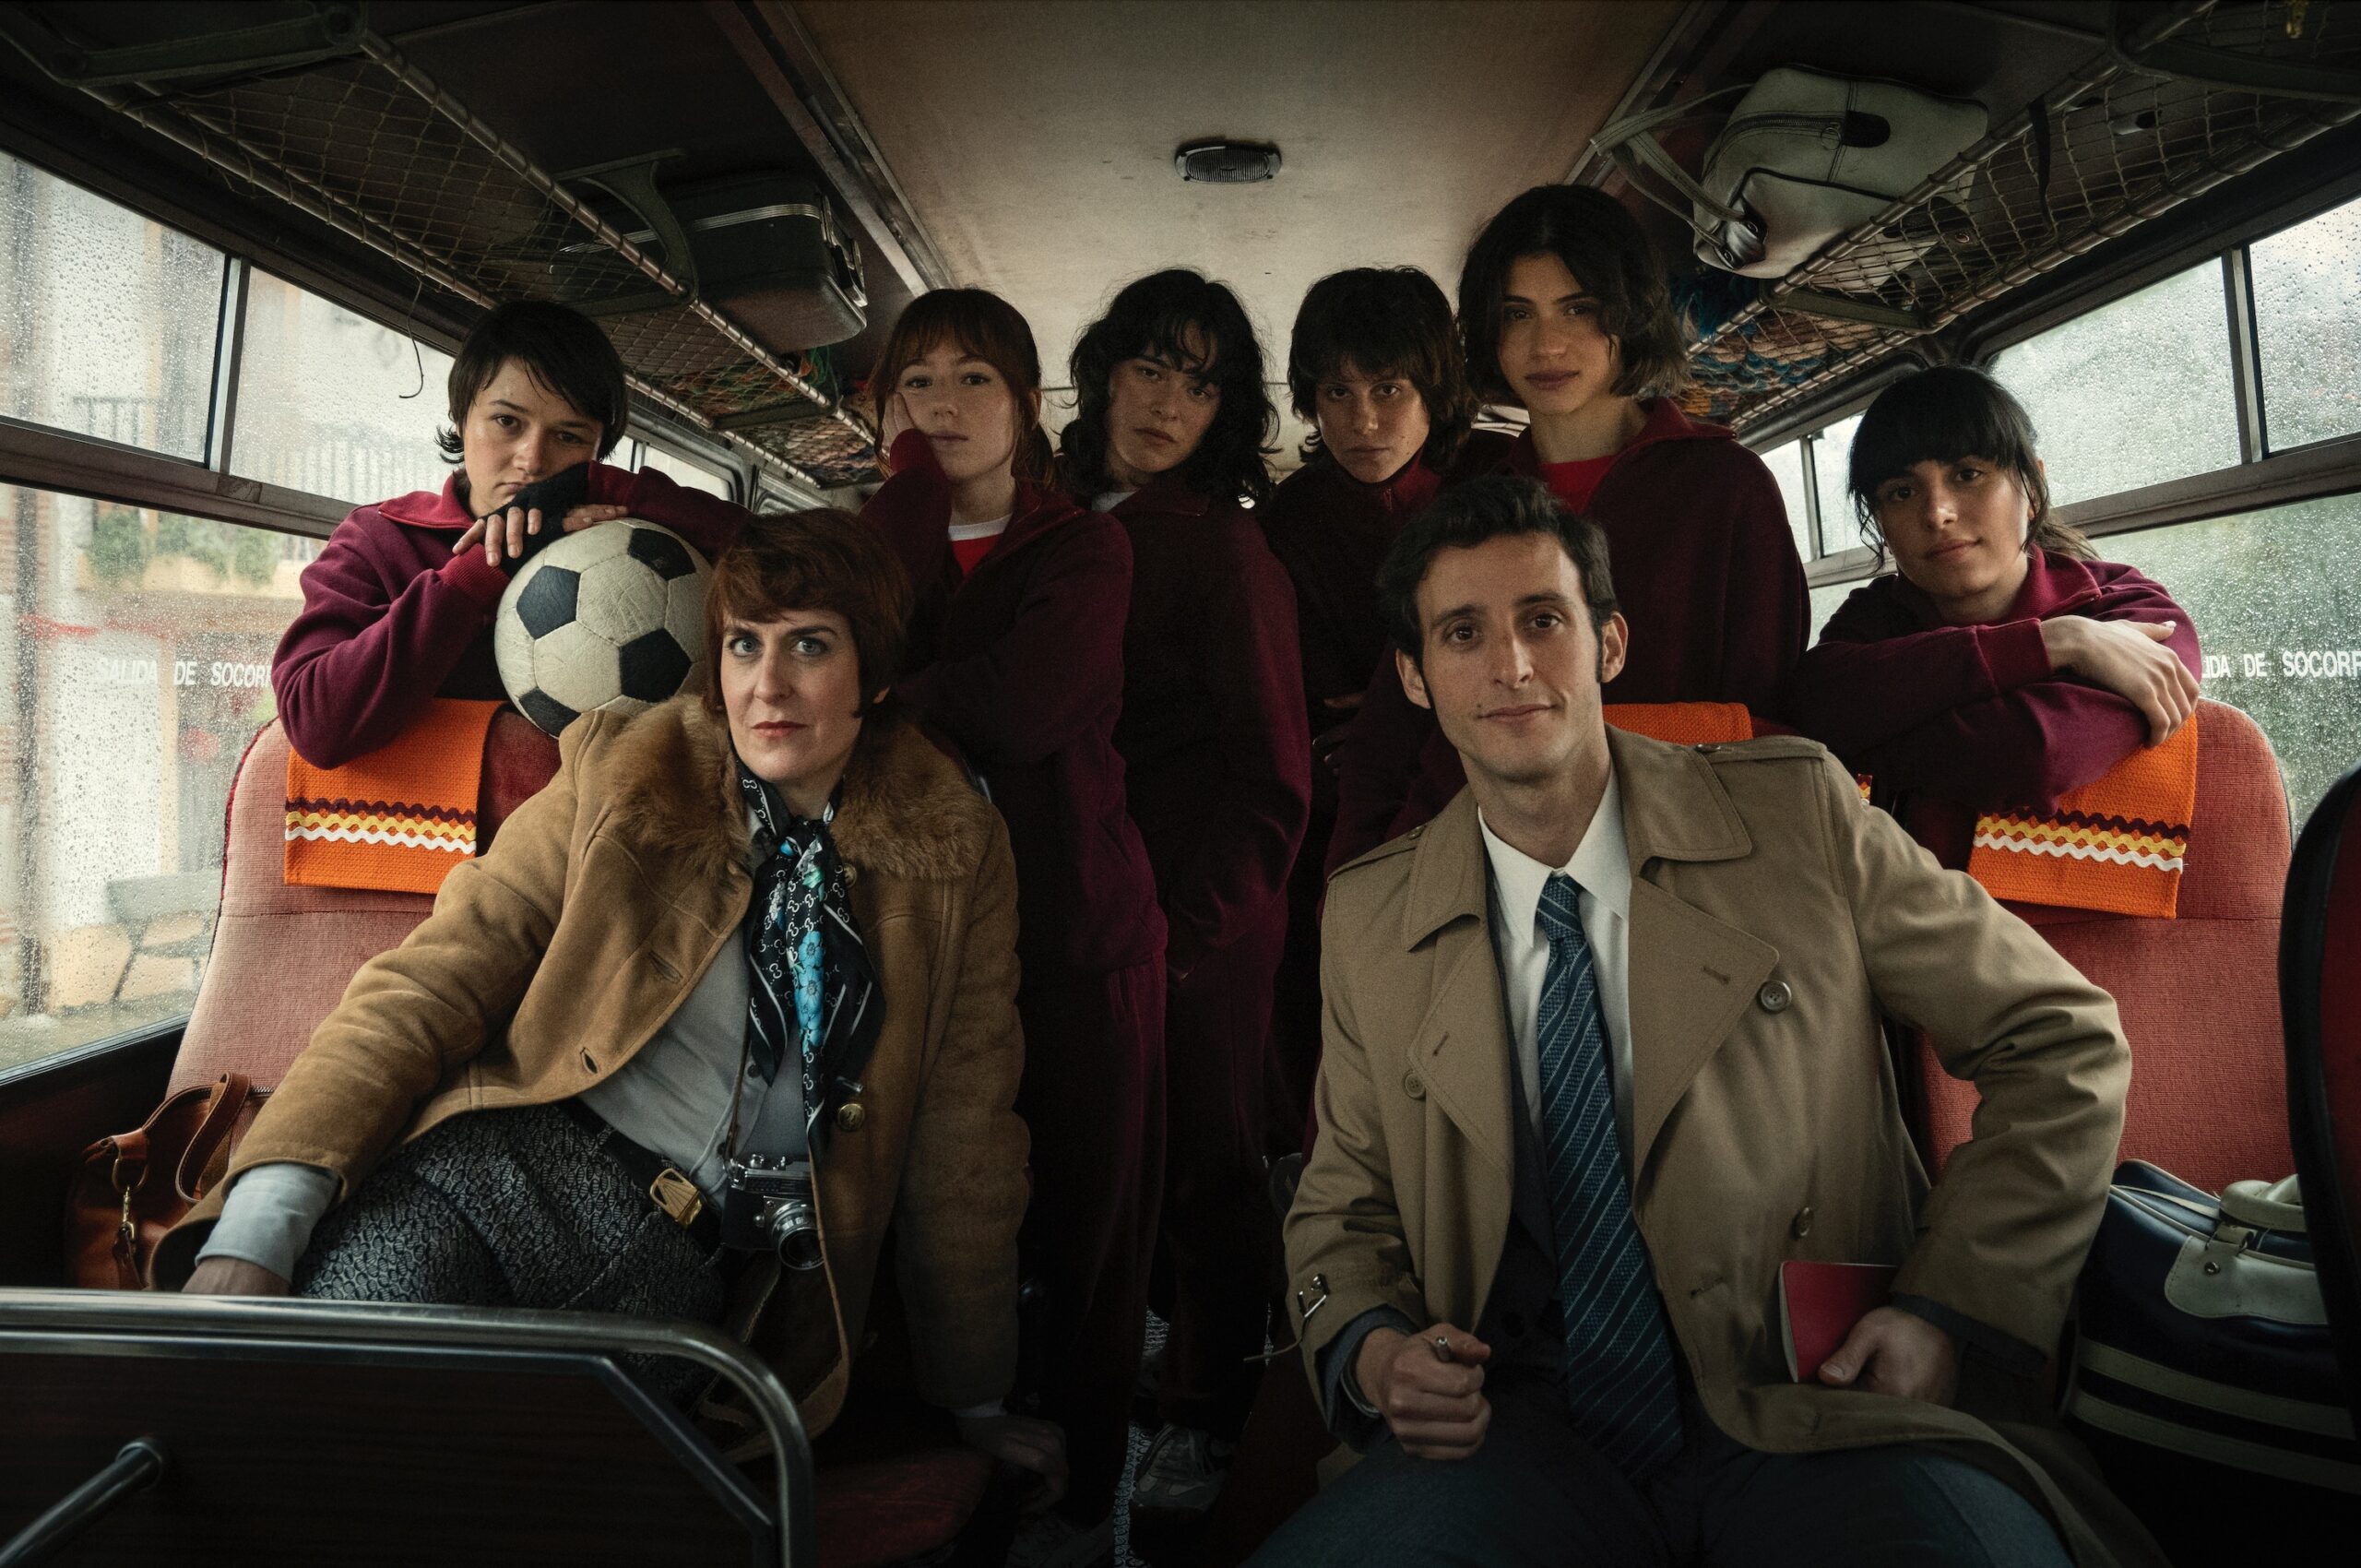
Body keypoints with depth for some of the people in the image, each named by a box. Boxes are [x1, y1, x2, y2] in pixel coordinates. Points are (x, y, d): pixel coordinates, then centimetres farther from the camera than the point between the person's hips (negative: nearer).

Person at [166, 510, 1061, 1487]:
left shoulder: (953, 857, 7)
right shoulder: (626, 786, 5)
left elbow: (961, 1141, 12)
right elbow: (427, 989, -1)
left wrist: (974, 1395, 20)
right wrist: (262, 1219, -18)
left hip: (685, 1269, 1)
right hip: (503, 1163, 0)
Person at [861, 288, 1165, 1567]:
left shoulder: (1085, 549, 5)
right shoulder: (878, 535, 15)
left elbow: (1021, 705, -13)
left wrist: (897, 698, -3)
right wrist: (914, 483, -6)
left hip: (1074, 927, -2)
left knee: (1080, 1224, 3)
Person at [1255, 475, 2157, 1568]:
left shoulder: (1801, 818, -1)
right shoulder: (1369, 921, 5)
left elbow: (2063, 1042, 5)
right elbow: (1344, 1206, 14)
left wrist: (1958, 1310, -5)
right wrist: (1367, 1348, -8)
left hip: (1815, 1416, -1)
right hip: (1527, 1431, 2)